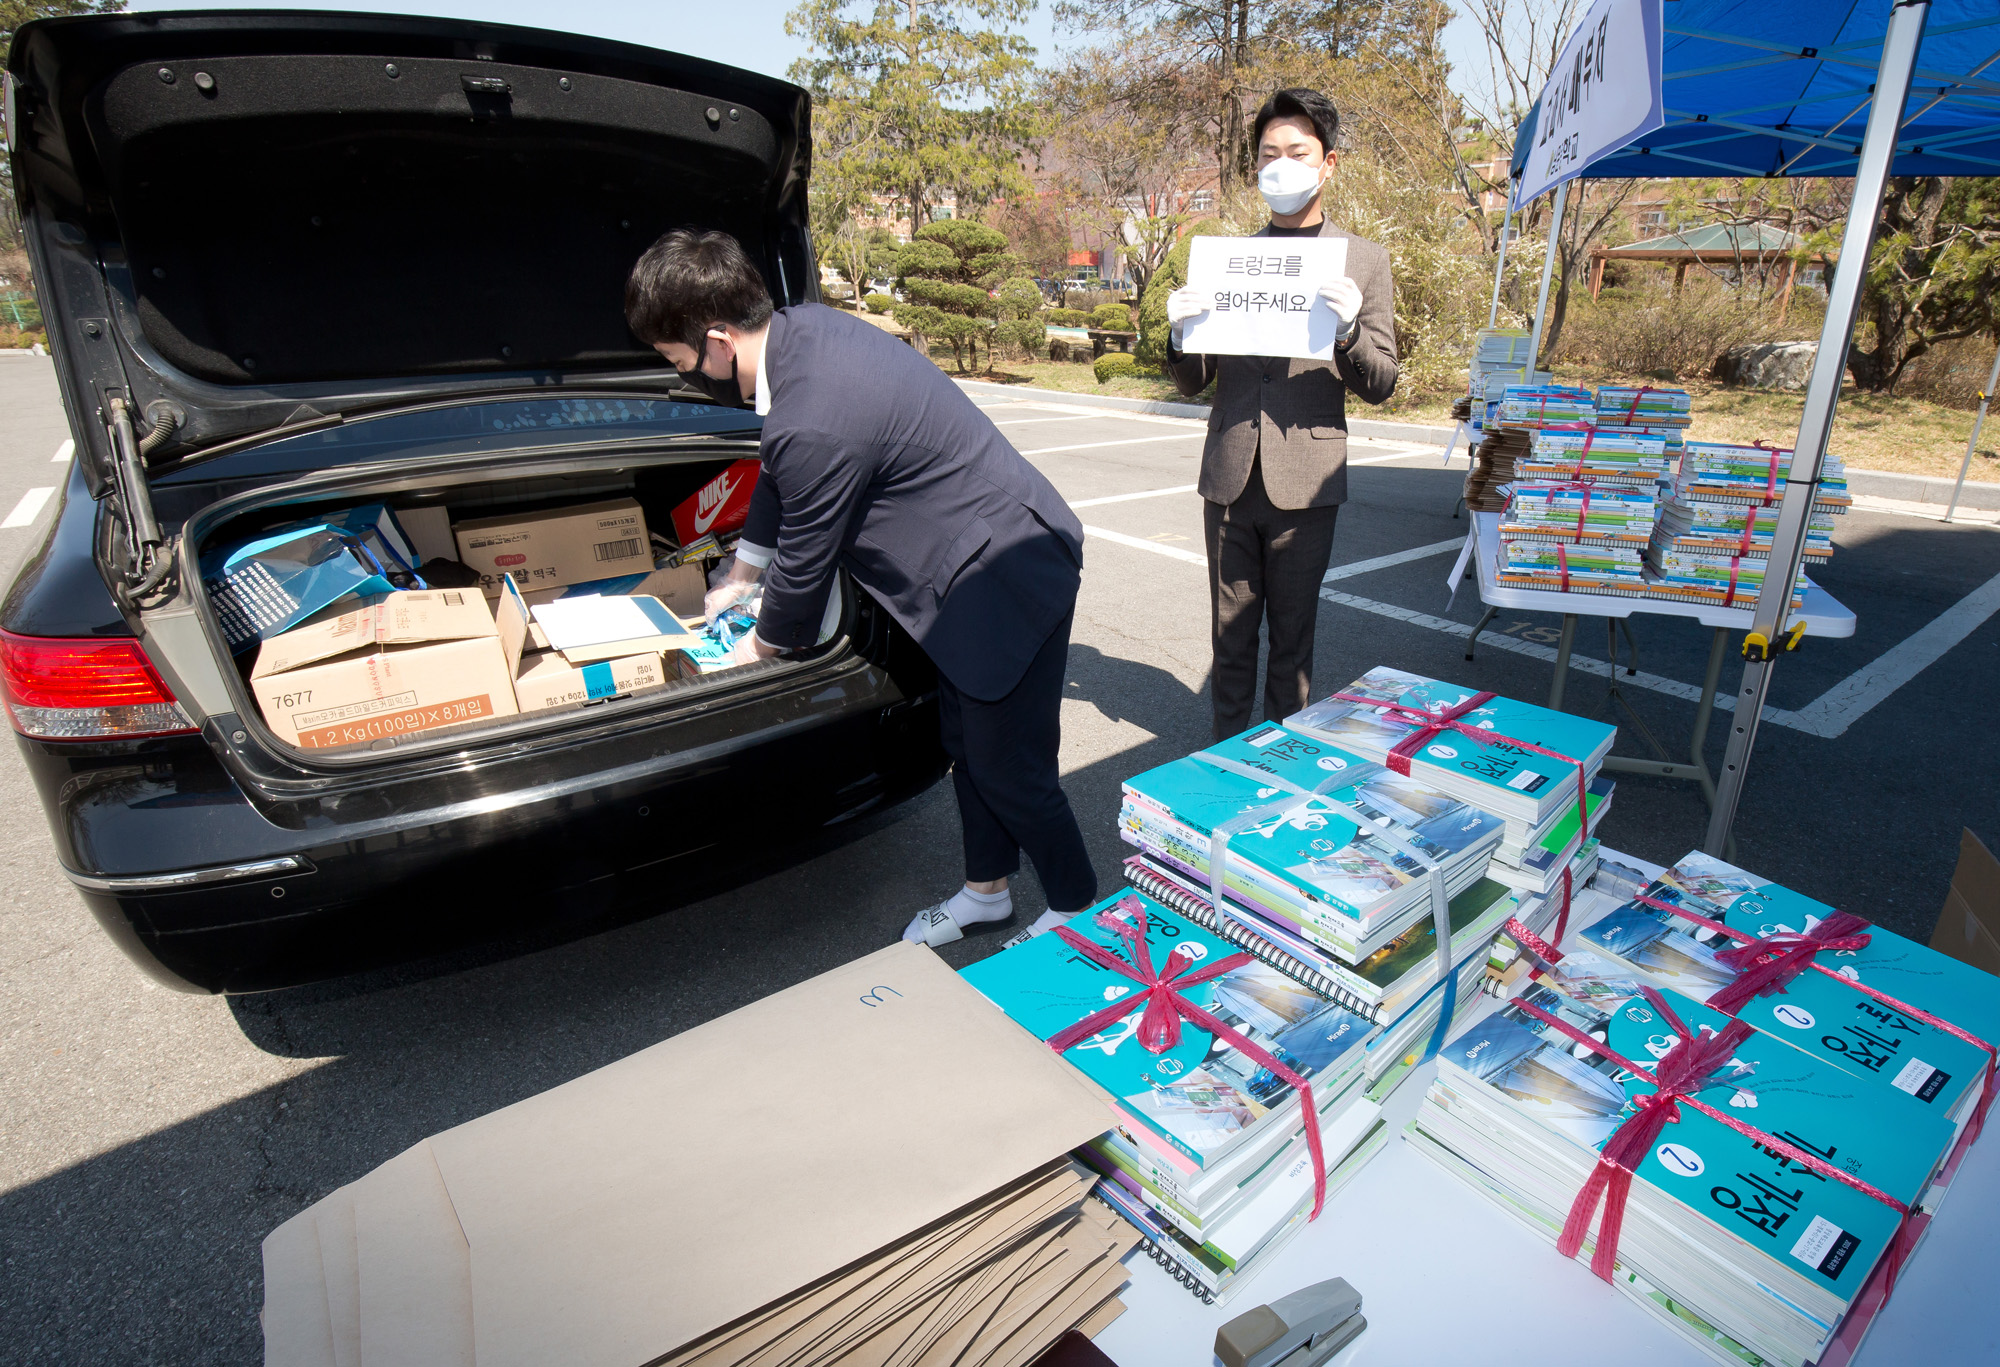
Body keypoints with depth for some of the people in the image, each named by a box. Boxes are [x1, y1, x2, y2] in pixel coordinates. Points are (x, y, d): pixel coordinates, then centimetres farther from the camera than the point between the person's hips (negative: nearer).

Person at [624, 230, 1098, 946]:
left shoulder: (814, 425, -30)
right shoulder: (803, 326, 1)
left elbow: (804, 569, -14)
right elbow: (783, 481, 17)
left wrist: (758, 649, 6)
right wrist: (740, 577, 27)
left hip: (1009, 579, -10)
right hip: (980, 564, 10)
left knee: (1008, 769, 3)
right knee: (965, 743, 21)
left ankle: (1078, 911, 27)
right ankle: (986, 887, 41)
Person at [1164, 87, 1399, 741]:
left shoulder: (1362, 259, 7)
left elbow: (1381, 384, 3)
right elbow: (1193, 382, 12)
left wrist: (1349, 329, -17)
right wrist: (1180, 331, -10)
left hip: (1305, 479, -2)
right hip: (1230, 474, 2)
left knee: (1293, 637, 7)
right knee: (1230, 635, 9)